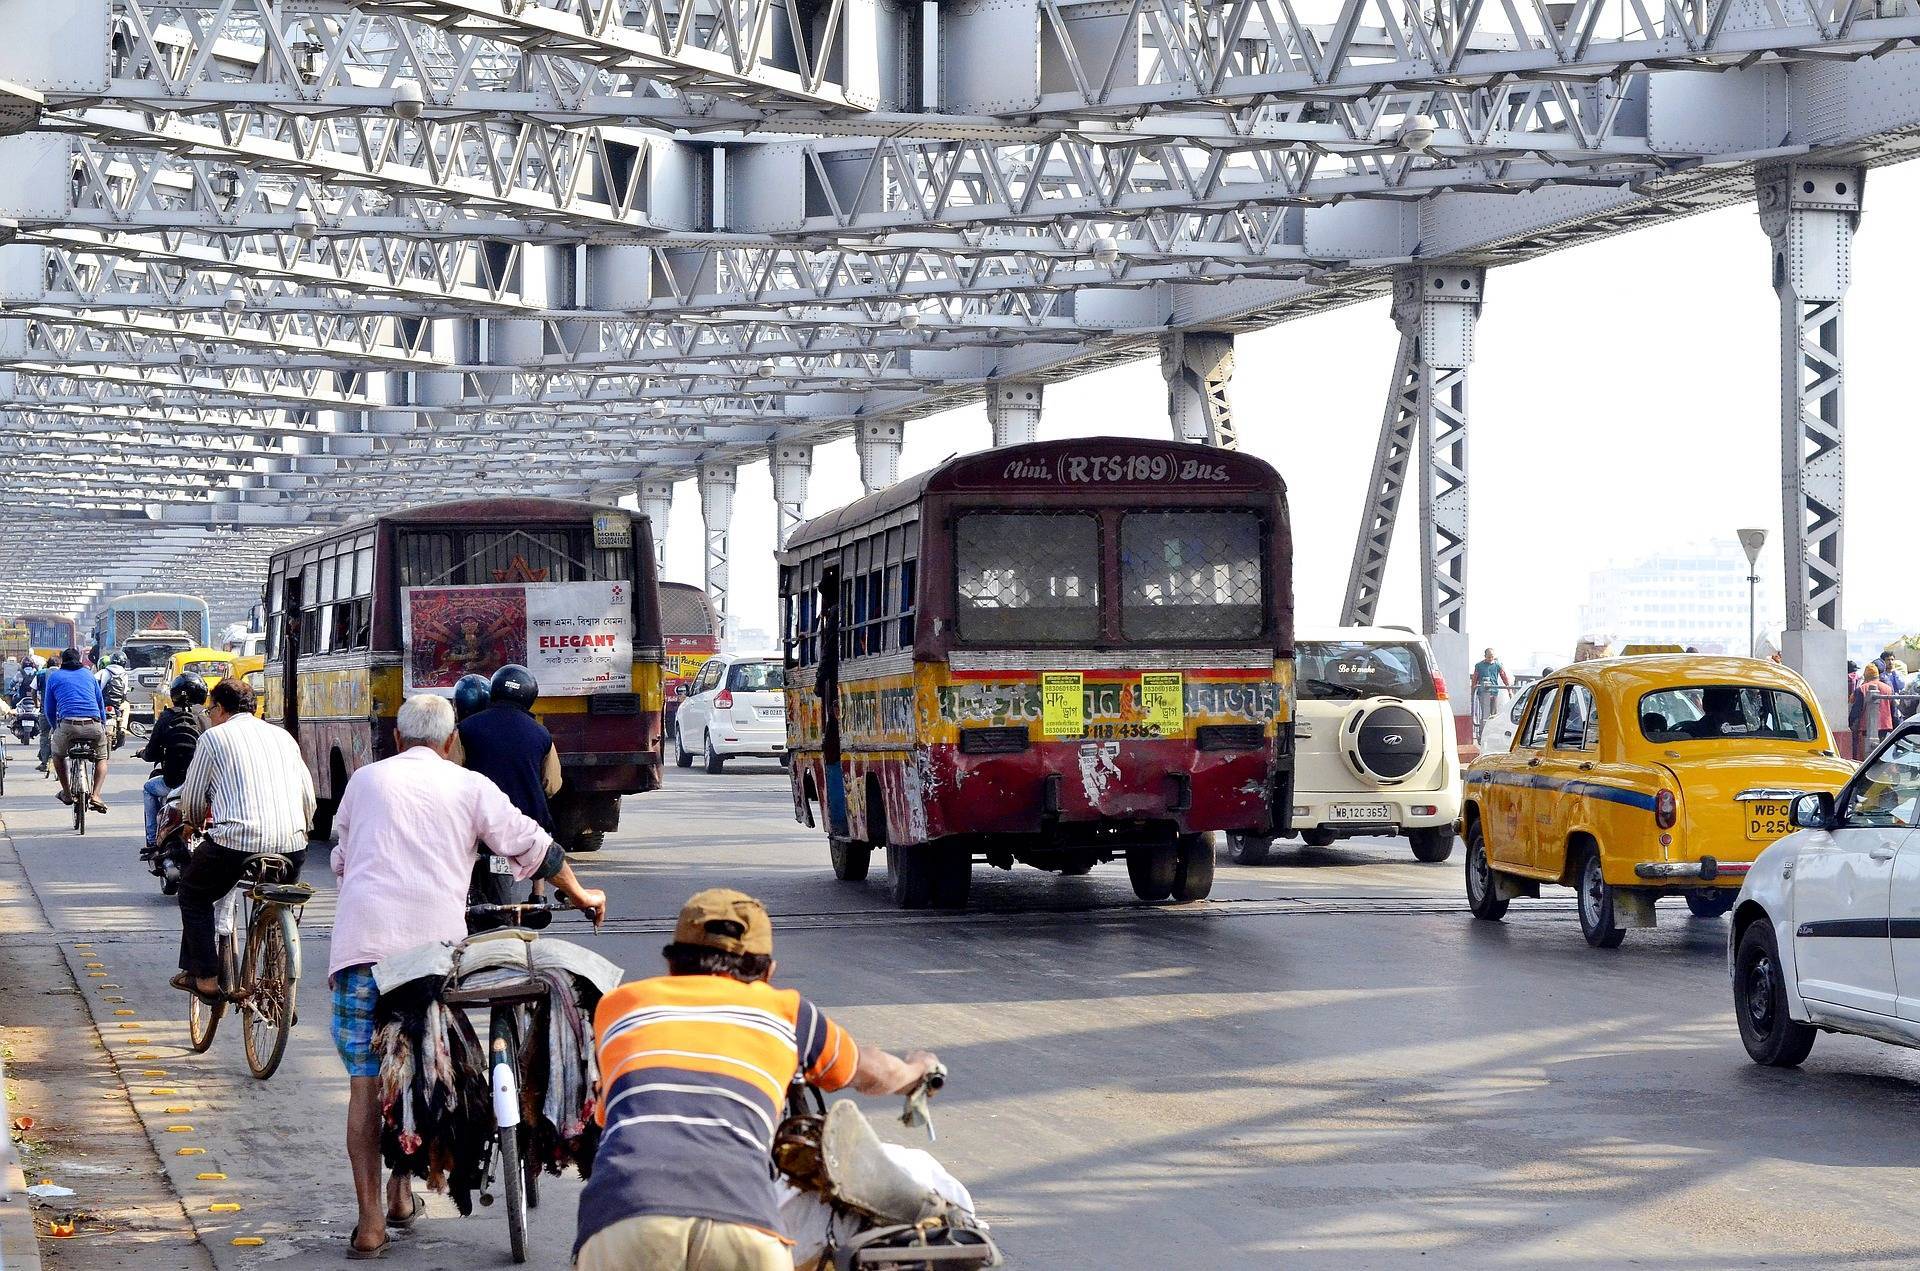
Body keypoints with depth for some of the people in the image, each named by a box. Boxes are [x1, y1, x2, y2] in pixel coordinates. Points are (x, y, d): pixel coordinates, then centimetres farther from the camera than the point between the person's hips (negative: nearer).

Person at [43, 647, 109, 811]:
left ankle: (67, 793, 27)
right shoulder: (89, 675, 21)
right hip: (94, 725, 1)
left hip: (68, 725, -1)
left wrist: (55, 727, 34)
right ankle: (95, 795, 1)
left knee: (57, 754, 28)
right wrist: (104, 726, 37)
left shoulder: (54, 677, 16)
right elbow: (101, 703, 27)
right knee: (101, 758, 22)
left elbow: (49, 709, 18)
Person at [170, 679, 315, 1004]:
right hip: (292, 847, 4)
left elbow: (192, 797, 10)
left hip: (236, 841, -4)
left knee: (194, 895, 22)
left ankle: (204, 977, 15)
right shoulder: (283, 736, 19)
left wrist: (196, 822, 32)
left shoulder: (214, 737, 5)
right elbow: (308, 797, 19)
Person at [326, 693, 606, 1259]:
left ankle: (370, 1220, -4)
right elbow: (532, 846, 15)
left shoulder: (366, 779, 16)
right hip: (433, 937, 0)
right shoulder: (470, 787, 12)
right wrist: (580, 894, 32)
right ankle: (401, 1192, 22)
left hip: (364, 938, 0)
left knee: (365, 1080, 1)